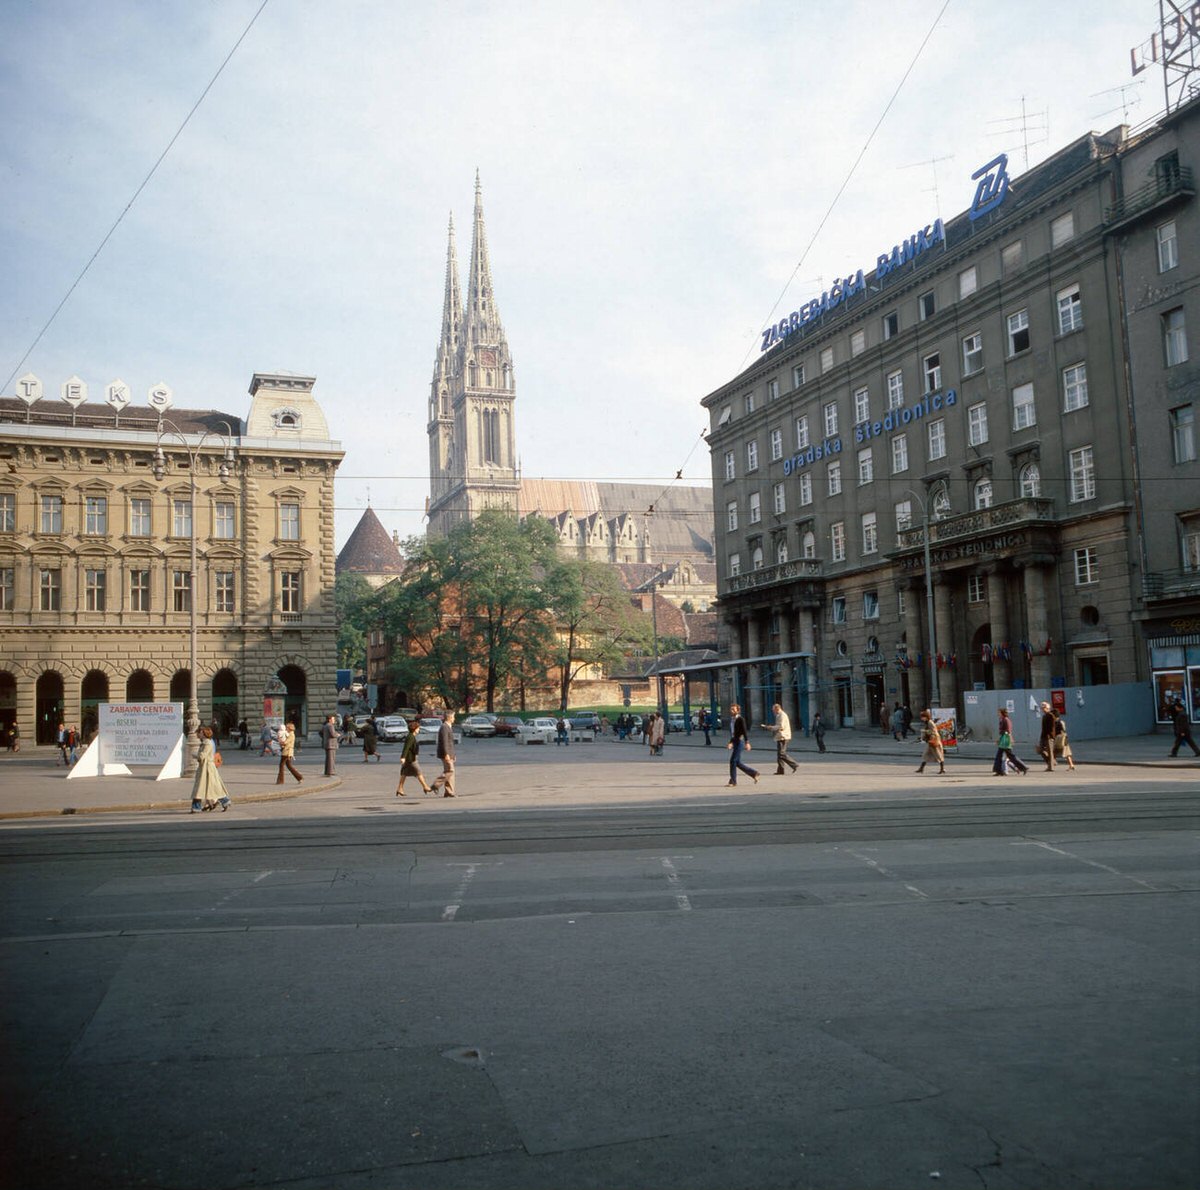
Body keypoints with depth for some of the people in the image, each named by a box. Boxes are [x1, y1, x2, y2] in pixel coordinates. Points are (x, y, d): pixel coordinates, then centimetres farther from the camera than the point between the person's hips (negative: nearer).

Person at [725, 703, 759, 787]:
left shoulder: (740, 719, -10)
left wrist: (747, 742, -22)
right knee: (737, 763, 9)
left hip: (740, 742, -9)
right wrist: (731, 742, 23)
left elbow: (745, 732, -16)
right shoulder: (731, 720, 13)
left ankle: (733, 781, -3)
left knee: (733, 761, -10)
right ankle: (754, 773, 21)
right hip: (734, 742, 9)